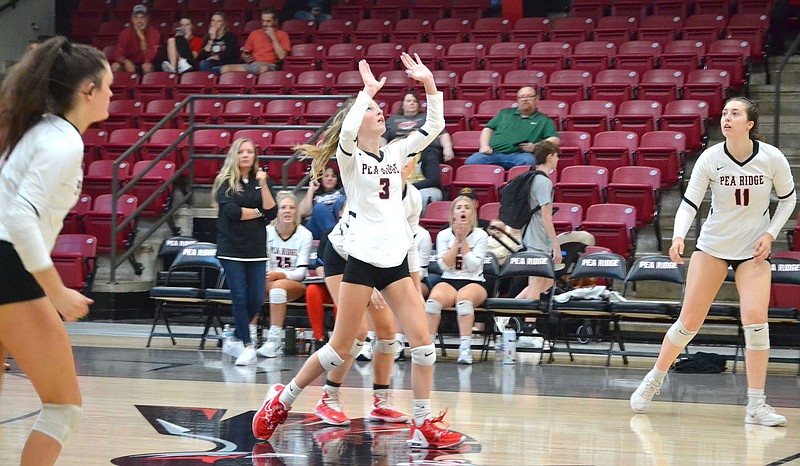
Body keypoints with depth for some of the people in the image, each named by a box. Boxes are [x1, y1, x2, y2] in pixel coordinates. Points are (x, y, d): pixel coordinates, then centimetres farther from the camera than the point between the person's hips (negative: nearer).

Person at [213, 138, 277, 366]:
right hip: (231, 248, -3)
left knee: (256, 300, -2)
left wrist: (263, 185, -10)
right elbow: (232, 212, -12)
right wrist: (258, 212, -1)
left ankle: (235, 339, 19)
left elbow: (272, 213, -1)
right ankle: (248, 346, 0)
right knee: (240, 296, -8)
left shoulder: (262, 181, 10)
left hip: (256, 248, 3)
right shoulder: (225, 182, 1)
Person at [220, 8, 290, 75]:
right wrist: (245, 57, 4)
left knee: (264, 69, -44)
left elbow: (281, 56, -5)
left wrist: (273, 37, -5)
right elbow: (244, 53, 28)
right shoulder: (254, 34, 22)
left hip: (269, 65, -4)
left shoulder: (282, 35, 9)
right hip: (251, 65, 4)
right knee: (225, 69, -22)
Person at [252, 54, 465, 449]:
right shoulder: (349, 156, -4)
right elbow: (347, 130, -27)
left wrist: (429, 83, 0)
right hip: (363, 259, -5)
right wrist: (368, 90, -18)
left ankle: (423, 427, 1)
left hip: (396, 261, 5)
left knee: (422, 341, -5)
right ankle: (282, 399, 17)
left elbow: (434, 126, 9)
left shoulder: (395, 153, 12)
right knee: (341, 348, -1)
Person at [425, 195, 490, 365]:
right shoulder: (444, 235, 10)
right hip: (448, 281, 2)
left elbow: (473, 265, -7)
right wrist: (457, 240, -6)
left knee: (464, 298, -39)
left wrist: (464, 240, -8)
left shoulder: (480, 235, 5)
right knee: (434, 298, -34)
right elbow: (444, 265, -3)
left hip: (474, 282, -2)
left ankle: (465, 348, -40)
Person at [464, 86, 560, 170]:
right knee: (470, 162, -28)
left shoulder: (543, 120, 20)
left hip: (518, 155, -2)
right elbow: (488, 130, 25)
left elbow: (555, 140, 10)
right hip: (494, 153, 2)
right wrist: (484, 146, 4)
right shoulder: (505, 113, 29)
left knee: (529, 161, -40)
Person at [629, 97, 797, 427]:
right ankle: (653, 381, 22)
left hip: (754, 250, 0)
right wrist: (678, 236, -30)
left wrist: (770, 233, -9)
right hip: (712, 246, 0)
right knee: (689, 321, 1)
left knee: (755, 319, -16)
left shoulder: (772, 158, -12)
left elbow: (788, 199, 3)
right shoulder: (710, 159, -14)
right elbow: (689, 202, -12)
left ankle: (756, 406, -8)